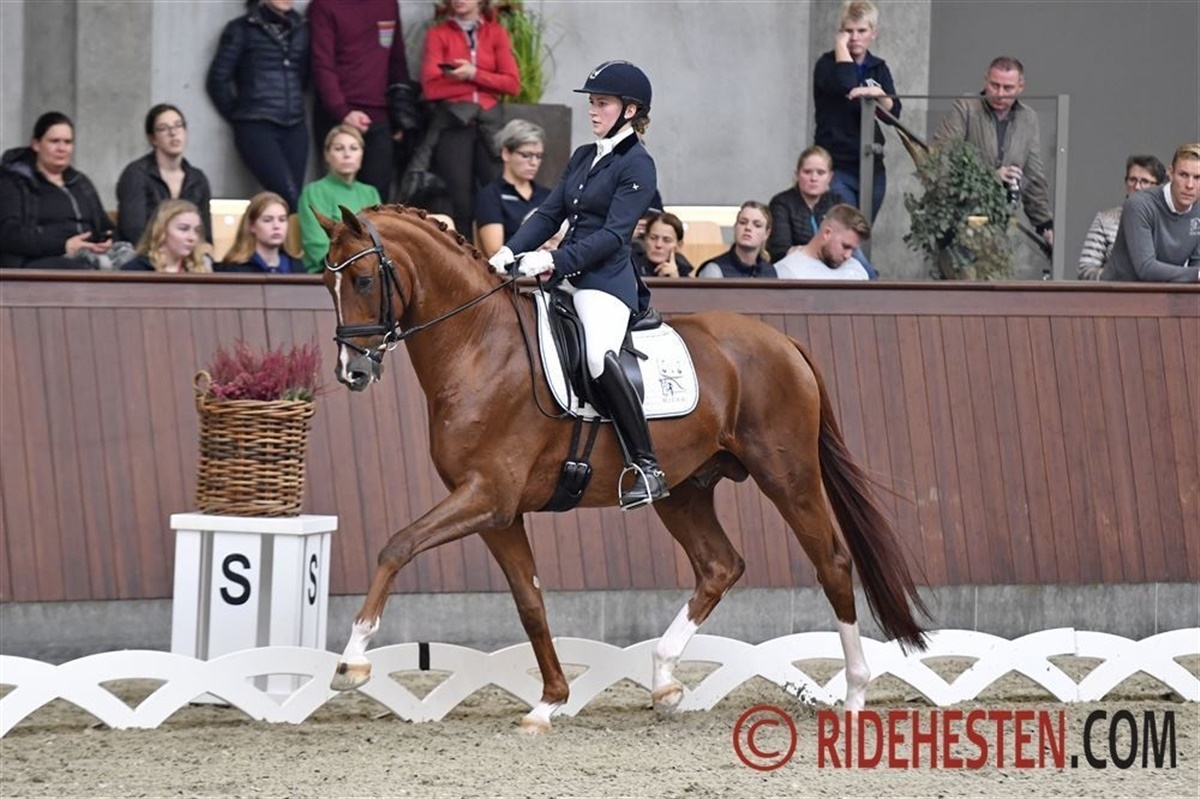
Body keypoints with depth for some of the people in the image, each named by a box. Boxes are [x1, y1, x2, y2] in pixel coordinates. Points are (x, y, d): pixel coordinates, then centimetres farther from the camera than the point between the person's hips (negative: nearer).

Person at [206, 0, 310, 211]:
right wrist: (239, 115, 6)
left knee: (294, 198, -4)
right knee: (288, 195, -19)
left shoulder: (301, 30, 15)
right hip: (256, 128, -5)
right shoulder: (242, 29, 2)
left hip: (295, 128, 5)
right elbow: (218, 79, 1)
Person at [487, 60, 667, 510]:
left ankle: (646, 467, -30)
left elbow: (613, 235, -15)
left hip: (606, 282, -10)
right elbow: (550, 215, 15)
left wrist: (553, 260, -24)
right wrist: (512, 251, -3)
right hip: (565, 277, 10)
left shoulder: (637, 166, -6)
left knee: (598, 356, -33)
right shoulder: (583, 158, 19)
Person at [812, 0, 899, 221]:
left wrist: (878, 94, -20)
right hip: (837, 167, -5)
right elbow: (846, 85, -24)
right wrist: (841, 45, -12)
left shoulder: (879, 68, 12)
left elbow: (894, 112, 1)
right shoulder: (828, 64, -2)